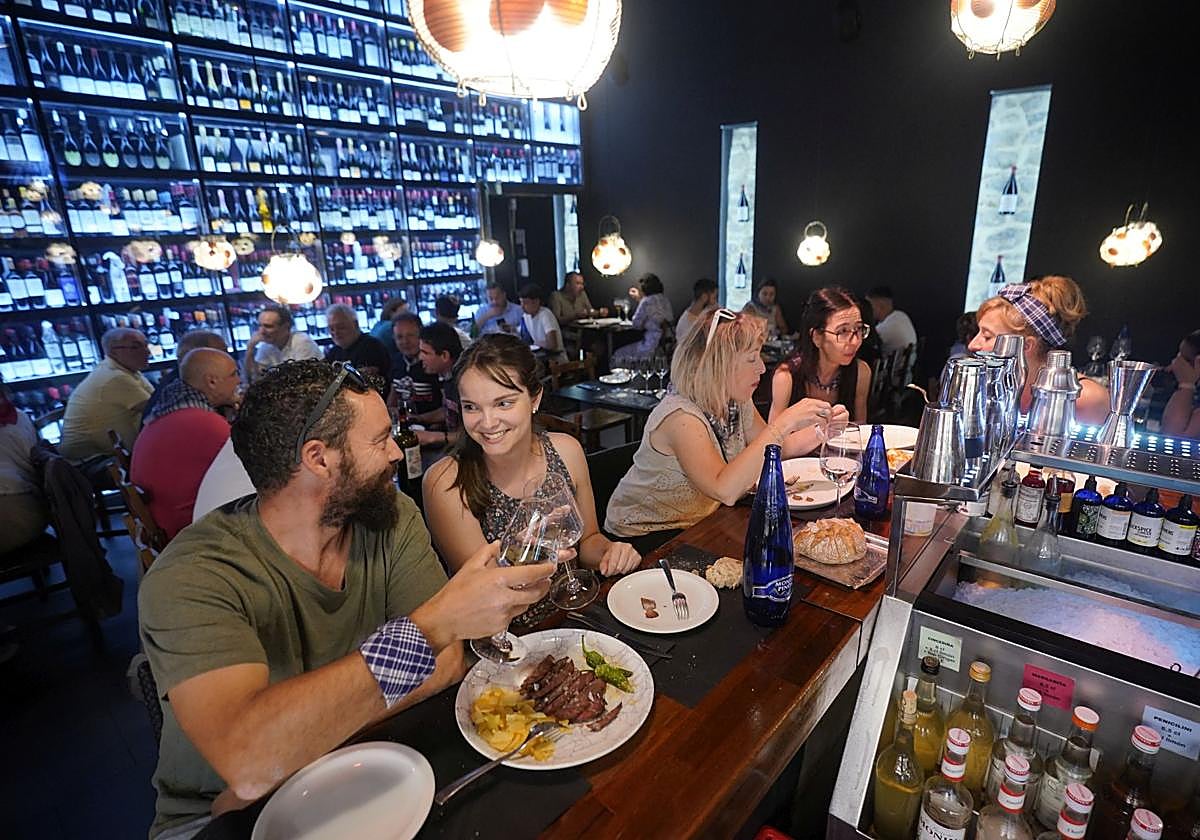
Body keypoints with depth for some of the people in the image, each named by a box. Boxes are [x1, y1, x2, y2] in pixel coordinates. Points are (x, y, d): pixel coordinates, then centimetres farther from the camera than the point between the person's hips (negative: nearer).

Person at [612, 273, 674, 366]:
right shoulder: (664, 299, 10)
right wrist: (639, 300, 24)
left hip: (652, 347, -9)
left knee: (618, 355, 10)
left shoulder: (647, 301, -14)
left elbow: (636, 325, -7)